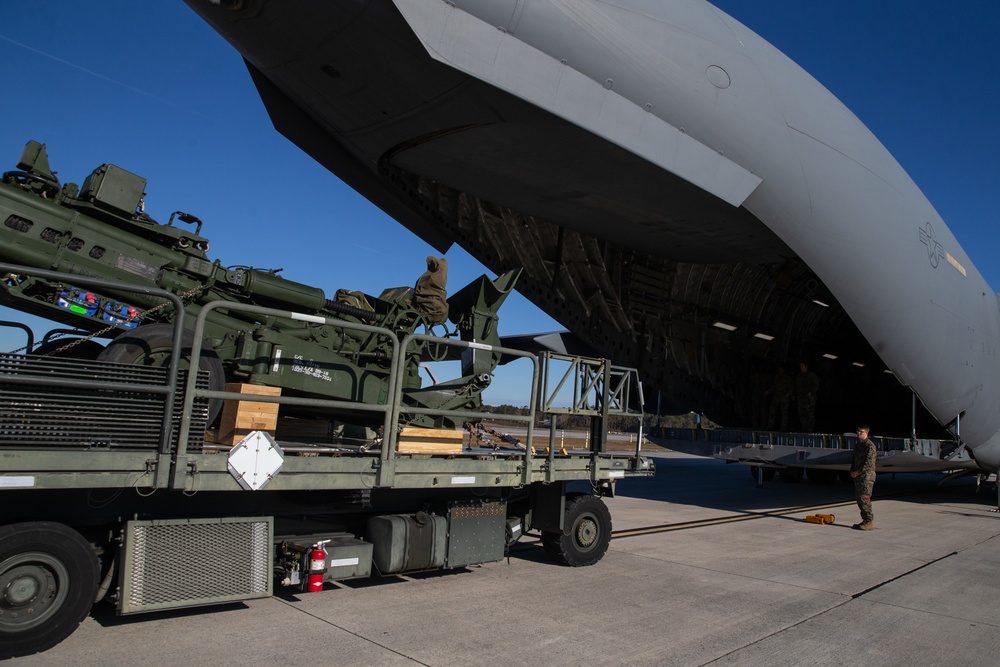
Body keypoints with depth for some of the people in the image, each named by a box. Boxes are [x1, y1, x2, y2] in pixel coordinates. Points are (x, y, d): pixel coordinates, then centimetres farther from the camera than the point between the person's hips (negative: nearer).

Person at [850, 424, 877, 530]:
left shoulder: (870, 445, -10)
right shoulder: (857, 445, 17)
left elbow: (869, 462, -17)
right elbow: (854, 459, 22)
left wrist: (858, 472, -15)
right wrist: (852, 471, 6)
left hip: (867, 475, -9)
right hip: (858, 476, 9)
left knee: (864, 498, -11)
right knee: (858, 498, 10)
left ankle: (869, 522, -7)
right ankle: (865, 520, 18)